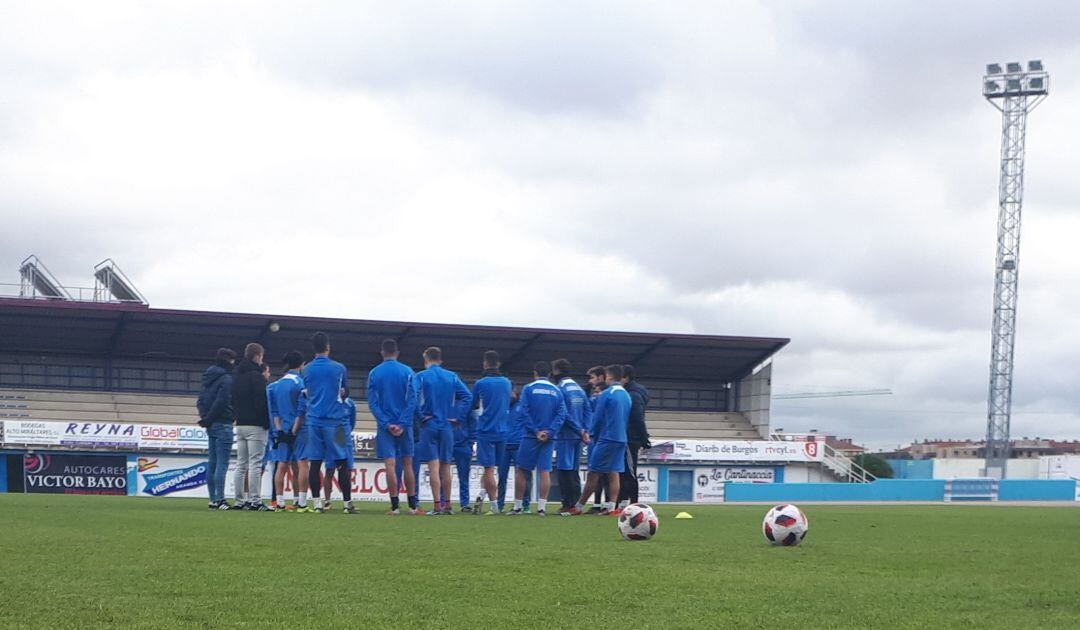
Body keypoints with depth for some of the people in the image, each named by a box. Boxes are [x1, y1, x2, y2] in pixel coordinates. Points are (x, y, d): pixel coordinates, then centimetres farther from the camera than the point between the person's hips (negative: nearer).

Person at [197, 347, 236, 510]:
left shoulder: (208, 378, 15)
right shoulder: (226, 379, -12)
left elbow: (201, 401, 15)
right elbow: (221, 402, -19)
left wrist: (205, 417, 5)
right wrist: (207, 419, -8)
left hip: (211, 425, 9)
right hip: (223, 425, -9)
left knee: (212, 464, 10)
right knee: (222, 464, -8)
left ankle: (213, 499, 12)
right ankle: (219, 499, -11)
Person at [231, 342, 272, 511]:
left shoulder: (237, 376, 15)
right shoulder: (256, 376, -11)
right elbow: (262, 402, -16)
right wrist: (267, 422, -9)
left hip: (240, 425, 8)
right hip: (255, 425, -8)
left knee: (241, 464, 10)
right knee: (255, 464, -8)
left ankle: (240, 500, 9)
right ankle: (255, 501, -12)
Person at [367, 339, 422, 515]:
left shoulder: (374, 373, 3)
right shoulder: (407, 372, 0)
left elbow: (372, 403, -3)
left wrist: (386, 424, -8)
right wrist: (403, 424, -7)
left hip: (385, 426, 0)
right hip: (404, 424, 0)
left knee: (390, 465, -3)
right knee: (407, 464, 8)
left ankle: (395, 505, -7)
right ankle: (412, 505, 10)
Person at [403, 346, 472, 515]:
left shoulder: (420, 377, -2)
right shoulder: (452, 377, 7)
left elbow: (412, 398, -18)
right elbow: (468, 396, -1)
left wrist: (421, 416, -10)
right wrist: (458, 417, 1)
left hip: (429, 426, -3)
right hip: (446, 426, 3)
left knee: (434, 466, -5)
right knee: (446, 467, 11)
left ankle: (437, 505, -10)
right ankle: (447, 504, 15)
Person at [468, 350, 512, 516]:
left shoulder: (480, 384, -7)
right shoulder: (507, 383, 7)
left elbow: (473, 405, 5)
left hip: (485, 431, -4)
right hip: (502, 431, 4)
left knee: (489, 469, -1)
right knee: (490, 467, 14)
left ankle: (495, 506, -3)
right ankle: (481, 496, 4)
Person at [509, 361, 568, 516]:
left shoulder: (528, 389, -1)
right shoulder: (557, 391, 7)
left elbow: (524, 412, -9)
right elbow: (561, 415, -2)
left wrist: (536, 431, -9)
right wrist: (549, 432, -8)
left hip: (531, 436, -2)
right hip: (549, 438, 2)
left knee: (522, 470, 6)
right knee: (545, 471, 2)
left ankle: (517, 506, 7)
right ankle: (541, 507, -3)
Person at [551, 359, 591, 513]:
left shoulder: (560, 389, -10)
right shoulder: (579, 389, 13)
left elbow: (563, 414, -15)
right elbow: (588, 410, 9)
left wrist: (580, 431, -8)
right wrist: (584, 430, 3)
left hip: (565, 435, -7)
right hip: (578, 436, 7)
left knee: (565, 470, -4)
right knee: (574, 470, 13)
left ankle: (568, 504, -7)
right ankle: (576, 503, 14)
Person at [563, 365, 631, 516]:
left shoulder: (606, 394, -9)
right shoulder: (626, 396, 11)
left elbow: (597, 418, -7)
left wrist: (594, 437, 6)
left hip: (606, 439, -7)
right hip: (621, 440, 7)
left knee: (593, 473, -3)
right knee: (613, 473, 5)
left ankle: (578, 507, 1)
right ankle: (611, 507, 0)